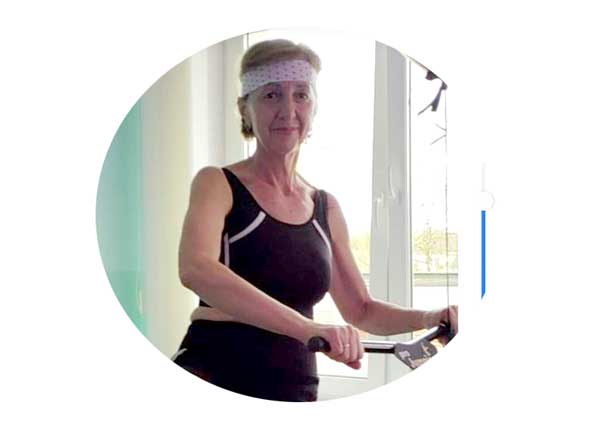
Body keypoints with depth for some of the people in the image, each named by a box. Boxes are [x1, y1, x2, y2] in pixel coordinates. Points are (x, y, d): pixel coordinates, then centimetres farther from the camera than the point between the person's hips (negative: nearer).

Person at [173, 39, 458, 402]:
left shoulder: (327, 208, 12)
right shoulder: (218, 184, -4)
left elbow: (361, 311, 22)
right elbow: (195, 269, -25)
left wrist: (429, 318, 2)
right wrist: (308, 327, -35)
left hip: (296, 389, 5)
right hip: (213, 374, -5)